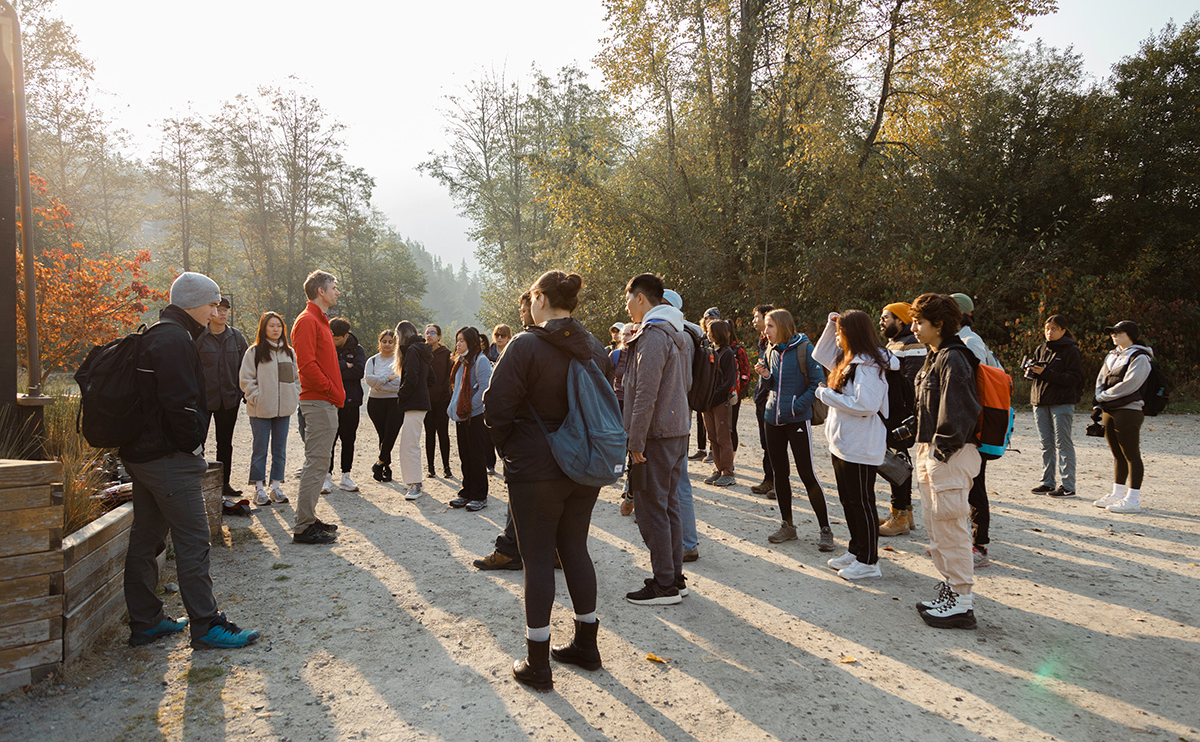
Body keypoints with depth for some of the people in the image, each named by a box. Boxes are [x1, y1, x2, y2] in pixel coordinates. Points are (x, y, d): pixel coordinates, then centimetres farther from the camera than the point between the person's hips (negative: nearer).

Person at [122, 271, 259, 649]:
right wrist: (193, 444, -12)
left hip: (142, 455, 11)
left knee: (145, 539, 15)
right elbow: (180, 403, -23)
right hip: (169, 458, -11)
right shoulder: (174, 339, -15)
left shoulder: (155, 335, 18)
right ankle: (206, 625, 1)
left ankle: (145, 622, 25)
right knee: (193, 540, -5)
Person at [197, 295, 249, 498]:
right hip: (203, 398, -4)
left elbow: (243, 366, 12)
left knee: (225, 442, 12)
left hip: (229, 398, 4)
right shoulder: (198, 336, -5)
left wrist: (244, 391, 5)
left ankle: (224, 483, 22)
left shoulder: (236, 336, 7)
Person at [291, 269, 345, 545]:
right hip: (318, 402, -10)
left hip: (327, 403, 10)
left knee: (320, 462, 13)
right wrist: (332, 392, -16)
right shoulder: (307, 321, -11)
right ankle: (303, 527, -4)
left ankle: (309, 519, 21)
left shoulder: (320, 321, 21)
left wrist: (337, 393, 13)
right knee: (316, 463, -9)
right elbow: (307, 364, -20)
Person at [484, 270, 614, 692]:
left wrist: (509, 450, 1)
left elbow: (497, 407, -15)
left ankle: (537, 663, 11)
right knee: (575, 550, 17)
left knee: (538, 558, 3)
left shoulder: (526, 346, -13)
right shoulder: (595, 349, 6)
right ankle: (586, 645, 28)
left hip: (536, 470, -6)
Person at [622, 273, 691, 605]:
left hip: (656, 436, -10)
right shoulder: (676, 335, 16)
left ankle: (665, 585, 4)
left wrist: (635, 442, -18)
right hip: (677, 431, 10)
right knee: (669, 505, 14)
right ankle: (675, 576, 22)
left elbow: (645, 395, -21)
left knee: (651, 509, -2)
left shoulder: (653, 335, -16)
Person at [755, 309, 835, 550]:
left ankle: (825, 529, 6)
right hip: (773, 418, 6)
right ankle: (787, 525, 23)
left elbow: (818, 383, -10)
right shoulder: (772, 352, 11)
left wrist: (796, 406, -17)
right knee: (779, 473, 11)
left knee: (807, 474, -5)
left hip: (797, 420, -6)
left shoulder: (805, 349, -8)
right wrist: (766, 376, -2)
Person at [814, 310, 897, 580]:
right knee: (848, 500, 18)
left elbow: (865, 404, -27)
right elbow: (821, 355, 24)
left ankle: (869, 561, 12)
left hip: (860, 447, -10)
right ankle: (856, 551, 32)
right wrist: (831, 325, 9)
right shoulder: (849, 360, 10)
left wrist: (827, 395, -18)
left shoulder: (868, 365, -19)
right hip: (843, 444, 10)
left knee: (862, 503, 0)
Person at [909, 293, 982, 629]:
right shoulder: (935, 357, 16)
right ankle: (950, 590, 29)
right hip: (931, 452, 10)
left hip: (949, 456, -10)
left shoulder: (952, 359, -15)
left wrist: (940, 453, -18)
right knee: (937, 529, 17)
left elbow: (955, 414, -20)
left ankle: (962, 603, 7)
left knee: (950, 529, -3)